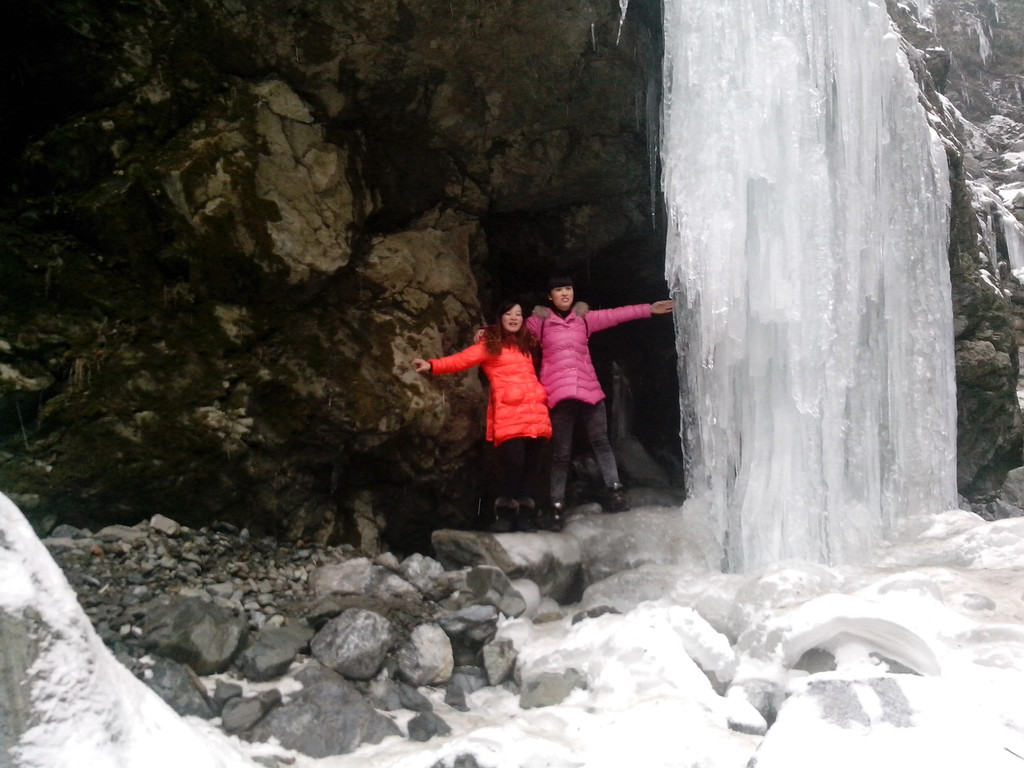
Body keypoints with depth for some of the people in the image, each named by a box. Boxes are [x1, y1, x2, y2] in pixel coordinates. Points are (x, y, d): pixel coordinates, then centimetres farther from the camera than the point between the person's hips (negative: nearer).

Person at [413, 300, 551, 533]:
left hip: (537, 411, 5)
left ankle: (526, 514, 9)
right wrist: (432, 365, -18)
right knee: (513, 462, -16)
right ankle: (505, 514, -3)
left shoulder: (528, 342, 24)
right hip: (509, 413, -5)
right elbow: (463, 359, -6)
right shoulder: (490, 343, 7)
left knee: (532, 464, 1)